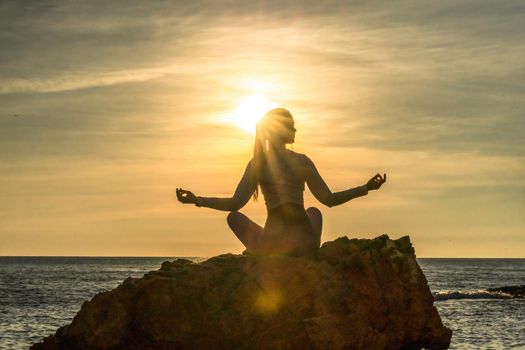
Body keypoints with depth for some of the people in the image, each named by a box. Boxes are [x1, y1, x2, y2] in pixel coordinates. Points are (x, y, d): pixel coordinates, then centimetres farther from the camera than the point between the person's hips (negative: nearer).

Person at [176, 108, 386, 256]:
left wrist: (196, 200, 7)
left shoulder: (256, 163, 0)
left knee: (234, 216, 27)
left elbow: (234, 204, -3)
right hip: (305, 243, 1)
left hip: (272, 244, 0)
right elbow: (329, 200, 3)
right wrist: (366, 188, 11)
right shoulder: (302, 161, -1)